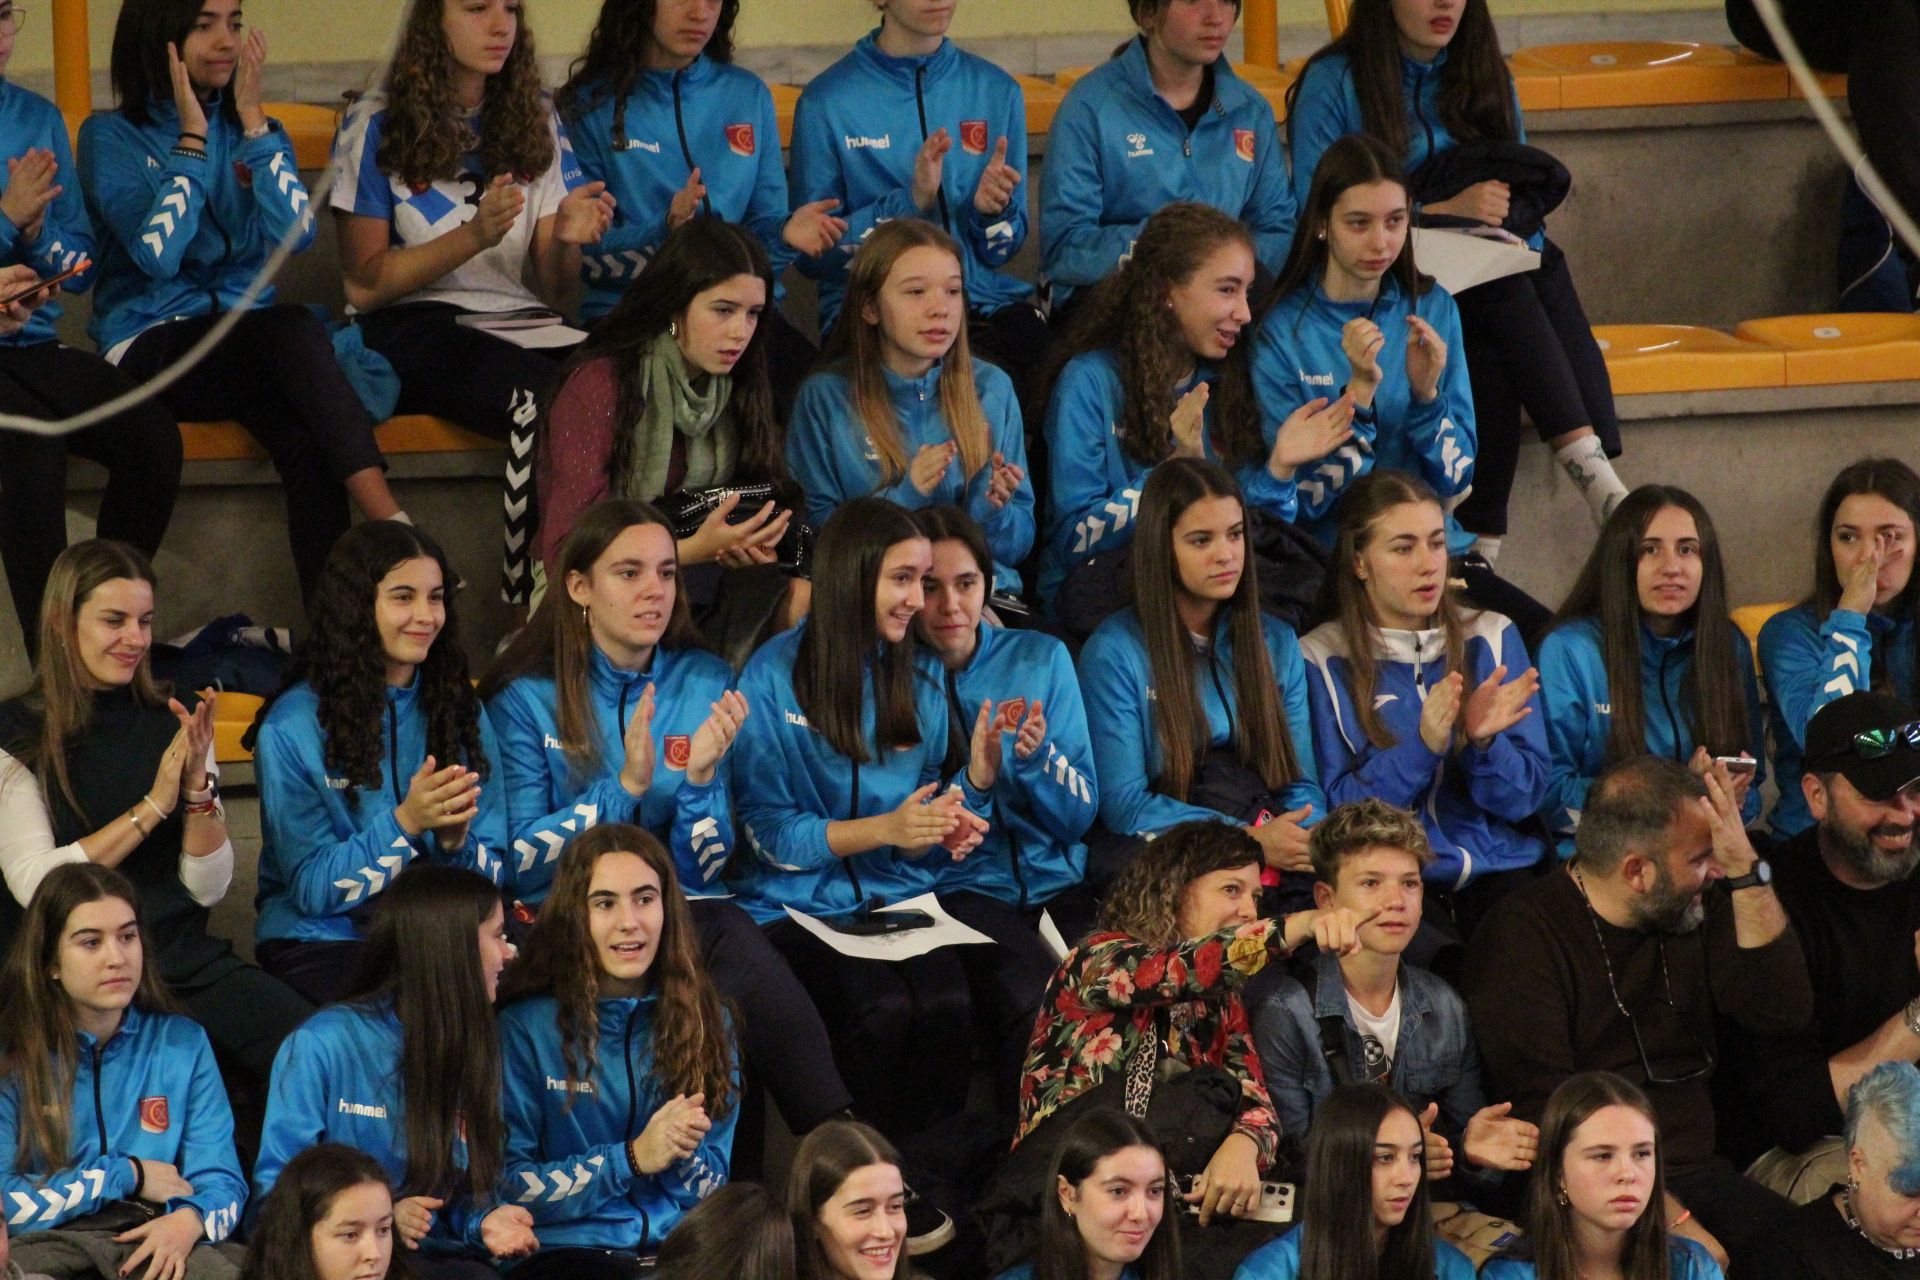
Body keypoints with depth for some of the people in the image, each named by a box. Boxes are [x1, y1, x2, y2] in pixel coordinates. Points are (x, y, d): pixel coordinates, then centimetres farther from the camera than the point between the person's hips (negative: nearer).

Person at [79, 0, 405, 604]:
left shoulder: (254, 133, 16)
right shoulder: (111, 136, 4)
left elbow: (295, 234, -4)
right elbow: (158, 254, -13)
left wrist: (252, 118, -4)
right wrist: (193, 136, -7)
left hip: (249, 339, 4)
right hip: (152, 345, -4)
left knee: (305, 441, -32)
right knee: (293, 329, -35)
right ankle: (396, 531, -44)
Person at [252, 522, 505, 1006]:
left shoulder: (460, 711, 11)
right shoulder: (293, 726, -3)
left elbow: (495, 874, 10)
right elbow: (312, 889, -6)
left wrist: (456, 842, -14)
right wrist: (405, 823, -20)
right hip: (323, 942, -4)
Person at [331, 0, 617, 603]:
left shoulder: (535, 121, 17)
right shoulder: (376, 126, 6)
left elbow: (552, 288, 15)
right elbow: (364, 283, 0)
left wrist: (565, 242, -9)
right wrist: (474, 236, -13)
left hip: (519, 323, 4)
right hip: (409, 329, -4)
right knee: (541, 396, -37)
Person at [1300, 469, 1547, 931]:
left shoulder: (1493, 638, 12)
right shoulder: (1321, 661, 3)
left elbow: (1526, 797, 7)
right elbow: (1337, 809, -4)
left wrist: (1483, 741, -13)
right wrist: (1423, 744, -17)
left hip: (1501, 873, 3)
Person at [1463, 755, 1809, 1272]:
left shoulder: (1699, 911, 13)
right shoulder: (1523, 933, -8)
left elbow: (1783, 1013, 4)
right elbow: (1543, 1109, -15)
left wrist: (1746, 868, -3)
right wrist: (1672, 1220, -20)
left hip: (1698, 1172, 6)